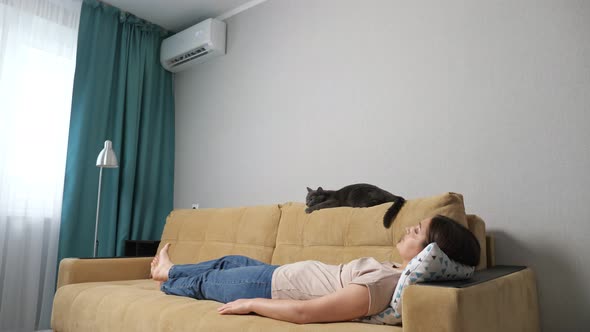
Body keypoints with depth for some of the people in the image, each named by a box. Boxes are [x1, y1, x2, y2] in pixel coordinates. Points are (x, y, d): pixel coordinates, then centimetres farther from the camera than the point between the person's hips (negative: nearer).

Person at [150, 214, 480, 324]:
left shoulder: (383, 285, -39)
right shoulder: (397, 270, -13)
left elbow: (304, 312, -37)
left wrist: (249, 304, -25)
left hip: (272, 286, -7)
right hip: (284, 274, 8)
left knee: (205, 282, 18)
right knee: (230, 261, 27)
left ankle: (169, 276, 53)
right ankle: (172, 271, 56)